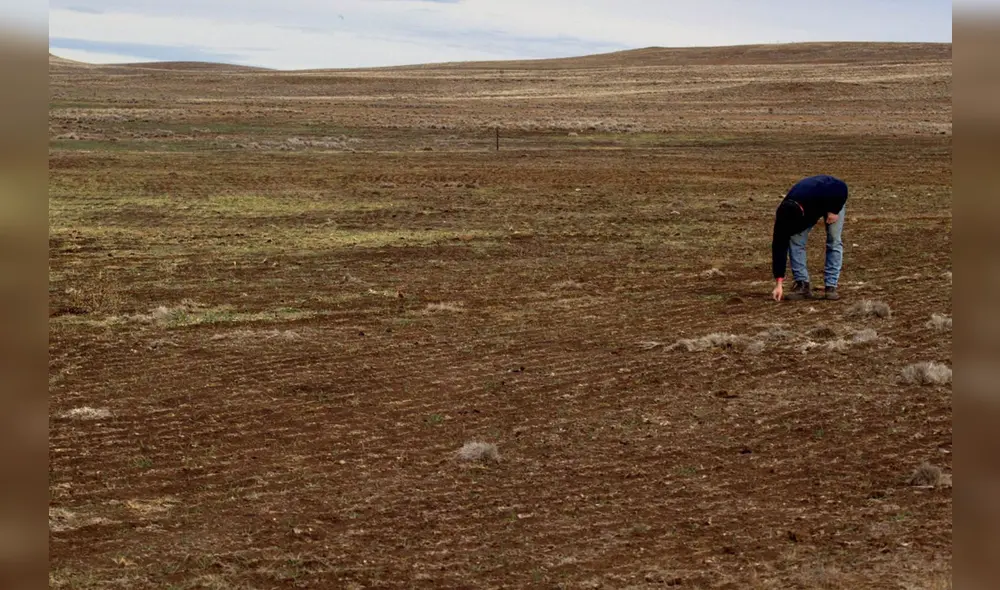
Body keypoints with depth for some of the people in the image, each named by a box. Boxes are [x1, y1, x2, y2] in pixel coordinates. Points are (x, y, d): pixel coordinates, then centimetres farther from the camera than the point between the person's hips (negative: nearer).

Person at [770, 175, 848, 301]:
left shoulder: (818, 195, -47)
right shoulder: (784, 215, -34)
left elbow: (841, 187, -28)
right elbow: (779, 247, -30)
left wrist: (834, 210, -28)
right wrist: (779, 283, -31)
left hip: (833, 201, -2)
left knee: (834, 240, -14)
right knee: (795, 239, -14)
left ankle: (831, 286, -9)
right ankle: (802, 284, -8)